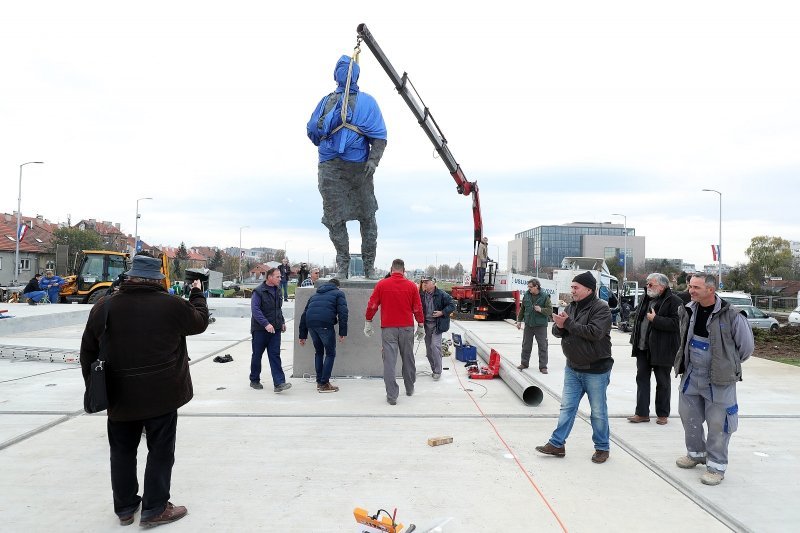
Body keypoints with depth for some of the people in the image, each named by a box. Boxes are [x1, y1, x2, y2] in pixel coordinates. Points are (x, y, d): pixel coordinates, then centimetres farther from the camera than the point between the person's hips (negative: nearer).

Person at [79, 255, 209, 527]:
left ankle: (124, 507, 30)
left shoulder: (104, 306, -1)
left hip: (120, 395, 4)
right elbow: (200, 321, 7)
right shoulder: (172, 305, -12)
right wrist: (197, 293, 21)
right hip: (161, 394, -3)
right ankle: (155, 509, 16)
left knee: (122, 451, 18)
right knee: (160, 451, 9)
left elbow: (88, 351, 6)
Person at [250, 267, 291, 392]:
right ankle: (254, 380, 25)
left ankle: (279, 383, -7)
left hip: (275, 329, 5)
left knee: (275, 356, -2)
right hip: (260, 329, -5)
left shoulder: (277, 290, 11)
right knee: (257, 355, 9)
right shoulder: (259, 291, -12)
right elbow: (255, 310, -20)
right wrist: (266, 324, -27)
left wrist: (282, 322, 15)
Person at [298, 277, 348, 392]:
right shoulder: (338, 294, 17)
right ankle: (324, 384, 5)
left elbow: (304, 314, 29)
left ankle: (319, 382, 25)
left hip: (310, 324, 5)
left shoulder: (315, 295, 33)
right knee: (330, 353, 7)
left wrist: (302, 335, 30)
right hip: (325, 324, -5)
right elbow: (342, 313, 1)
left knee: (318, 352, 22)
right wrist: (342, 332, 0)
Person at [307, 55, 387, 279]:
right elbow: (312, 130, 22)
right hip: (330, 166, 2)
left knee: (367, 216, 4)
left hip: (359, 166, -2)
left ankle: (369, 264, 16)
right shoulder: (327, 101, 19)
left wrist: (373, 160, -14)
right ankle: (342, 263, 12)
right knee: (334, 217, 0)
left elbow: (379, 136, 2)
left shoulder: (366, 102, 10)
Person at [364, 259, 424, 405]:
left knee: (389, 361, 0)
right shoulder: (411, 286, 0)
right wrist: (421, 326, 13)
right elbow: (418, 308, 3)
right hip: (407, 327, 2)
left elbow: (372, 305, -1)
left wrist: (368, 323, 10)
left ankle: (392, 395, -2)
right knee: (408, 359, 16)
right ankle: (409, 388, 31)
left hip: (388, 328, -1)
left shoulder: (381, 284, -2)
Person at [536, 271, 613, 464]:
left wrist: (568, 323, -25)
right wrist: (559, 326, -16)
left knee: (598, 411, 8)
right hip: (572, 368, 6)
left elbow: (595, 332, -29)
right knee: (567, 407, 11)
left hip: (596, 370, -6)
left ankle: (602, 448, 24)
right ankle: (557, 444, 18)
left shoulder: (601, 308, -15)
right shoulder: (571, 307, 6)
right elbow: (557, 331, 8)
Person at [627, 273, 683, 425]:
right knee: (642, 379, 9)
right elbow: (638, 319, 19)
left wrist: (655, 319, -22)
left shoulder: (674, 301, -11)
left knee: (662, 382, 8)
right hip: (643, 348, 7)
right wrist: (635, 339, 15)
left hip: (662, 349, -7)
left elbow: (676, 323, -21)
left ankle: (663, 414, 22)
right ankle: (642, 413, 16)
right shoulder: (648, 299, 12)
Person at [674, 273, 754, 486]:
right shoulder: (689, 311, 1)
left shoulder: (731, 315, -17)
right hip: (691, 376, 6)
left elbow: (747, 347, -5)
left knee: (718, 422, 2)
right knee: (688, 416, 16)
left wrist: (728, 366, 5)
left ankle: (716, 466, 18)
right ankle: (696, 453, 36)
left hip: (719, 380, -6)